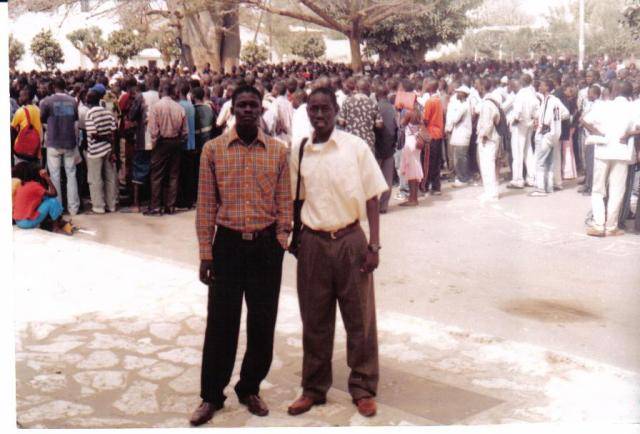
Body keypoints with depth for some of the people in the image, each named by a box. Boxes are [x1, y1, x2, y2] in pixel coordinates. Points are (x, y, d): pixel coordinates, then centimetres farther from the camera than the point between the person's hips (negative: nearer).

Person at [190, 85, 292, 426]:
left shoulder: (278, 151, 2)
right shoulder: (213, 149, 0)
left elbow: (285, 203, 6)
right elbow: (205, 204, 1)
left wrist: (280, 245, -1)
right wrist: (205, 254, -1)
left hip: (266, 246, 1)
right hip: (228, 244, -1)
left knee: (262, 322, 8)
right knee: (221, 323, 4)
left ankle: (250, 389, 27)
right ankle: (211, 395, 18)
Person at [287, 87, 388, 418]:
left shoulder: (356, 147, -5)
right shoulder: (298, 151, 2)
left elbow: (372, 198, -3)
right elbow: (295, 200, 11)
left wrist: (373, 245, -8)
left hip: (350, 240, -2)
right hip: (312, 242, 2)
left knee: (360, 317, 7)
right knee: (314, 320, 12)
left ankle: (363, 388, 23)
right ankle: (314, 388, 27)